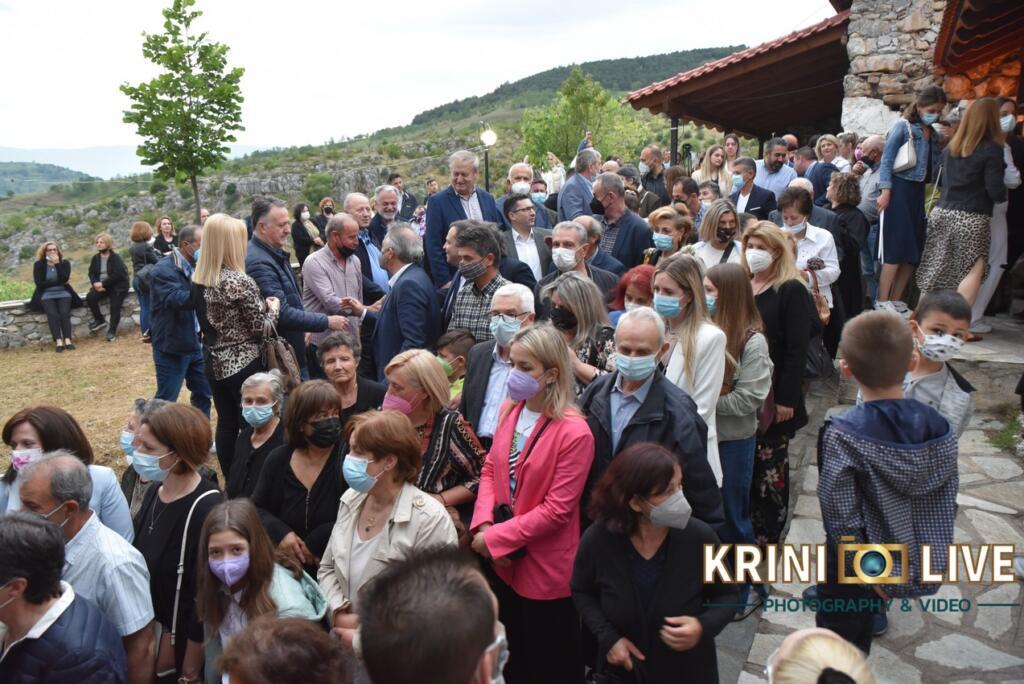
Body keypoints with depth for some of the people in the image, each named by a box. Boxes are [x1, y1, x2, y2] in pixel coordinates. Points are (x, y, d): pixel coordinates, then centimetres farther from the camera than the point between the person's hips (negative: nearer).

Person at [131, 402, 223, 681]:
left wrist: (190, 668, -15)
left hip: (182, 641, -7)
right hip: (147, 629, 7)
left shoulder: (207, 509, -25)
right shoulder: (155, 490, -1)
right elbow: (139, 559, 9)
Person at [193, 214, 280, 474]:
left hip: (214, 362, 7)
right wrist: (273, 308, 3)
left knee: (226, 424, 14)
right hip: (245, 364, -7)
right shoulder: (240, 282, -20)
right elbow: (261, 328, -16)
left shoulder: (198, 280, 2)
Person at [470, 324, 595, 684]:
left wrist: (495, 539, -18)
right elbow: (490, 470, 6)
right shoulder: (510, 410, 0)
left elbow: (556, 510, -22)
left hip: (545, 571, -6)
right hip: (504, 563, 7)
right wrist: (484, 525, -10)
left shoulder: (574, 433, -23)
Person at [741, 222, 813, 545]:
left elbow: (797, 349, -12)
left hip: (773, 394, -5)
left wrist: (786, 398, -17)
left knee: (770, 467, 4)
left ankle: (768, 534, 17)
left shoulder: (792, 291, -7)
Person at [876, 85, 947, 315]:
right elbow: (887, 159, -9)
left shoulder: (933, 134, 17)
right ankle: (882, 302, -4)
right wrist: (885, 191, -17)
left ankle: (896, 300, 13)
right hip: (899, 190, -7)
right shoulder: (903, 126, -3)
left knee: (913, 251, 6)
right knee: (896, 249, -9)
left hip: (918, 192, 7)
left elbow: (935, 167, 18)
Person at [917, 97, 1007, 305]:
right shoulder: (992, 149, -8)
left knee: (935, 269, 11)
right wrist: (1004, 194, 10)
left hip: (942, 212, 6)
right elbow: (996, 191, -10)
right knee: (974, 270, -3)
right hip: (972, 218, -6)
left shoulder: (951, 147, 11)